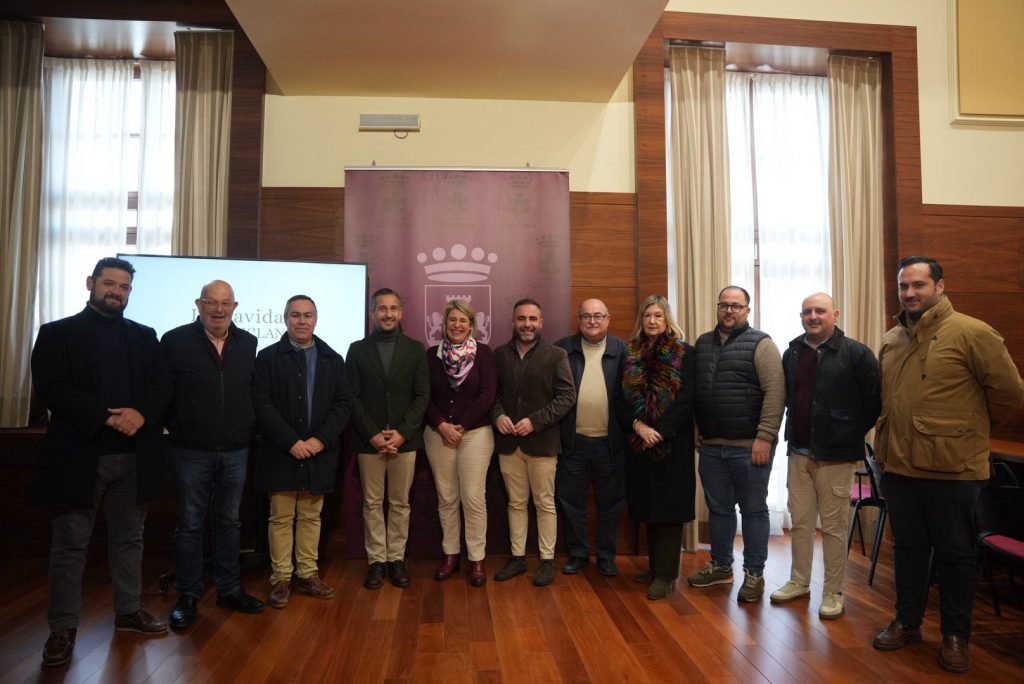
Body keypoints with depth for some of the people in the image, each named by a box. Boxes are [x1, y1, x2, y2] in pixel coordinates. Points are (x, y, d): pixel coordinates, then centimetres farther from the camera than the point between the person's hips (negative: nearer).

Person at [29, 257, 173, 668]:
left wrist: (141, 413, -17)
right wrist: (106, 417, -20)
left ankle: (129, 612, 28)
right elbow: (50, 389, -11)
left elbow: (163, 386, 3)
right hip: (77, 456, -3)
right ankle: (63, 628, 20)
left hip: (133, 456, 3)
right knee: (69, 545, 7)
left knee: (129, 539, 14)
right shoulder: (57, 333, 1)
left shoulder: (144, 336, 11)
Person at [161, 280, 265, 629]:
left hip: (236, 452, 3)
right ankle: (187, 595, 22)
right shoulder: (175, 341, -5)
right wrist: (174, 426, -1)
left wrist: (251, 428, 5)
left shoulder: (248, 344, 4)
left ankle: (229, 589, 26)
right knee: (189, 525, 8)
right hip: (191, 452, -3)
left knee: (229, 522, 13)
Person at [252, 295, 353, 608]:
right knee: (281, 517, 6)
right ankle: (281, 578, 18)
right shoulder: (268, 357, 0)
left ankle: (307, 574, 23)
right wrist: (291, 442, -15)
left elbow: (343, 403, 3)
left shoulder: (333, 359, 7)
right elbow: (262, 405, -8)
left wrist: (321, 439, -10)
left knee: (311, 516, 11)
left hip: (319, 453, 2)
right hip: (281, 453, -2)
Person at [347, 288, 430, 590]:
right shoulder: (357, 349, 4)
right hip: (369, 440, 0)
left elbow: (422, 395, 0)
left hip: (404, 438, 0)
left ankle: (396, 559, 19)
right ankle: (376, 560, 18)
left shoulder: (415, 349, 4)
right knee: (372, 503, 7)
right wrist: (373, 434, -11)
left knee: (400, 503, 8)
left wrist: (402, 433, -11)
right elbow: (352, 397, -1)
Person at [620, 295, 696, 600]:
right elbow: (624, 397, 5)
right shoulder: (631, 353, 8)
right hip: (640, 442, 4)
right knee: (648, 504, 10)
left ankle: (666, 574, 6)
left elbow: (686, 398, -9)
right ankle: (654, 566, 23)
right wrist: (638, 425, -11)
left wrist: (660, 431, -16)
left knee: (669, 505, 0)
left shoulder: (683, 353, -2)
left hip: (673, 441, -3)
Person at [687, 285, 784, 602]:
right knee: (718, 508, 16)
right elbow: (694, 391, 16)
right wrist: (698, 429, 11)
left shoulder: (760, 344, -6)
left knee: (753, 510, 7)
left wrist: (764, 437, -18)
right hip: (711, 446, 5)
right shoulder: (702, 343, 11)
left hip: (750, 446, -5)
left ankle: (754, 574, 21)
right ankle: (720, 566, 31)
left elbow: (775, 392, -13)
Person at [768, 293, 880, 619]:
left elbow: (874, 401, -8)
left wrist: (853, 436, -5)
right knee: (800, 522, 14)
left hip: (836, 456, -5)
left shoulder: (856, 353, -8)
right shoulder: (792, 352, 8)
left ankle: (833, 593, 20)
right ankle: (799, 582, 28)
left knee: (834, 527, 6)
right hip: (799, 453, 5)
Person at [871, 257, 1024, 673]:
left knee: (954, 554, 10)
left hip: (953, 469, -5)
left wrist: (972, 430, 4)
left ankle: (955, 636, 27)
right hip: (899, 467, 5)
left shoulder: (971, 334, -10)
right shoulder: (891, 340, 8)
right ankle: (907, 622, 32)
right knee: (907, 549, 16)